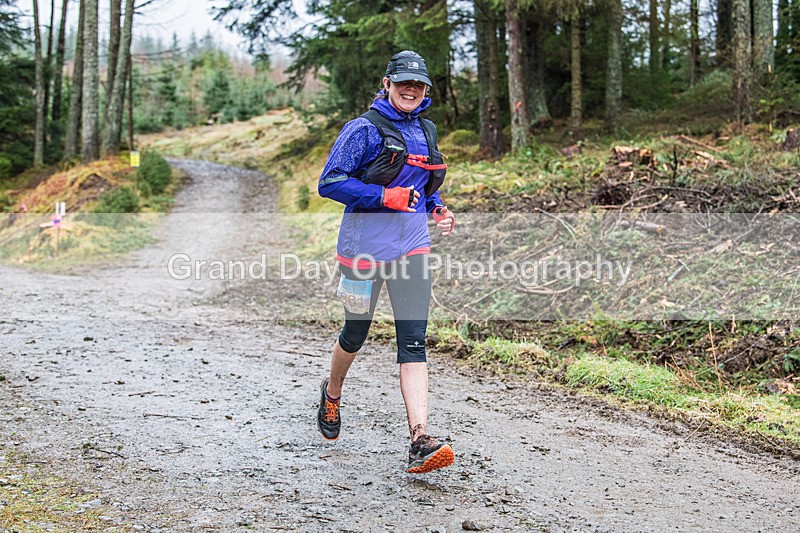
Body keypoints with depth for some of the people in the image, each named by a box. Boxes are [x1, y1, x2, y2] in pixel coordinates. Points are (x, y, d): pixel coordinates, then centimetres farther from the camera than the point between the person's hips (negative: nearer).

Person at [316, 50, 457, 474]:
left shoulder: (425, 131, 12)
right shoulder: (364, 129, -8)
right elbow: (330, 183, -13)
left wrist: (437, 209, 8)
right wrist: (385, 197, -21)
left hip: (411, 247, 4)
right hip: (365, 245, -4)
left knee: (413, 340, -7)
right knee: (356, 333, 13)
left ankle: (420, 442, -13)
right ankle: (332, 393, 45)